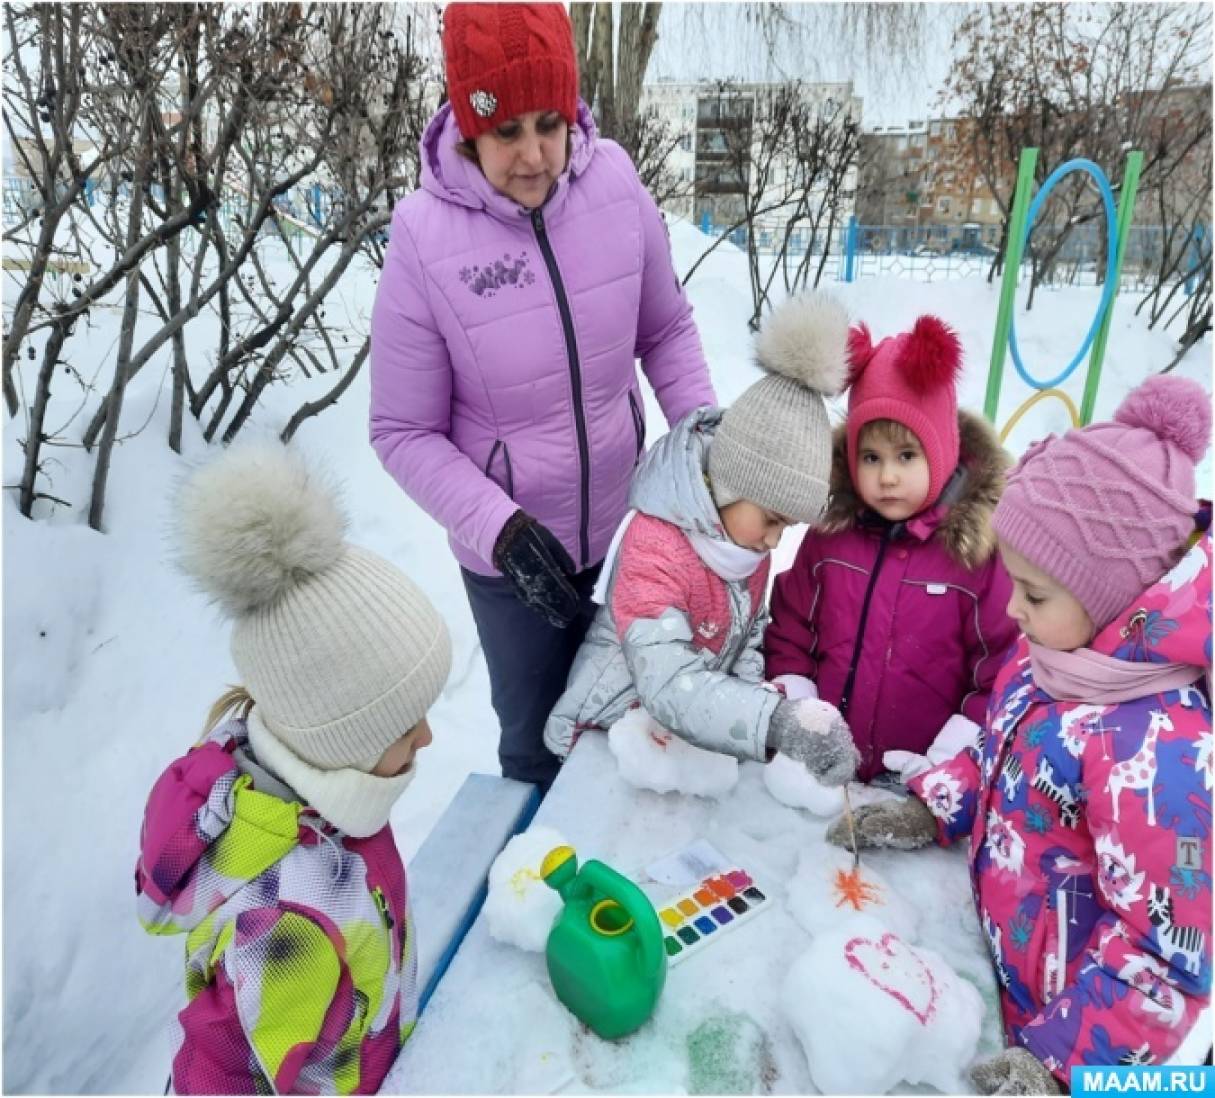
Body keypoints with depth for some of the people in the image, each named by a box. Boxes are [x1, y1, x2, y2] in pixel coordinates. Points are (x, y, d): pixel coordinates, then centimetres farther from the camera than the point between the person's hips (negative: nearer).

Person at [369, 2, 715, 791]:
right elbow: (405, 434, -12)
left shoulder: (615, 183, -12)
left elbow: (667, 328, 3)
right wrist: (502, 528, -23)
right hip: (510, 552, -2)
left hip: (627, 522, 3)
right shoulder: (425, 237, -19)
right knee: (538, 745, 18)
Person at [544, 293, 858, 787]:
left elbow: (749, 636, 4)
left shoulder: (747, 530, -3)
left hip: (697, 726, 6)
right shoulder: (653, 550, -30)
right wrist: (776, 722, -47)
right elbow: (670, 687, -37)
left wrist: (752, 703, -13)